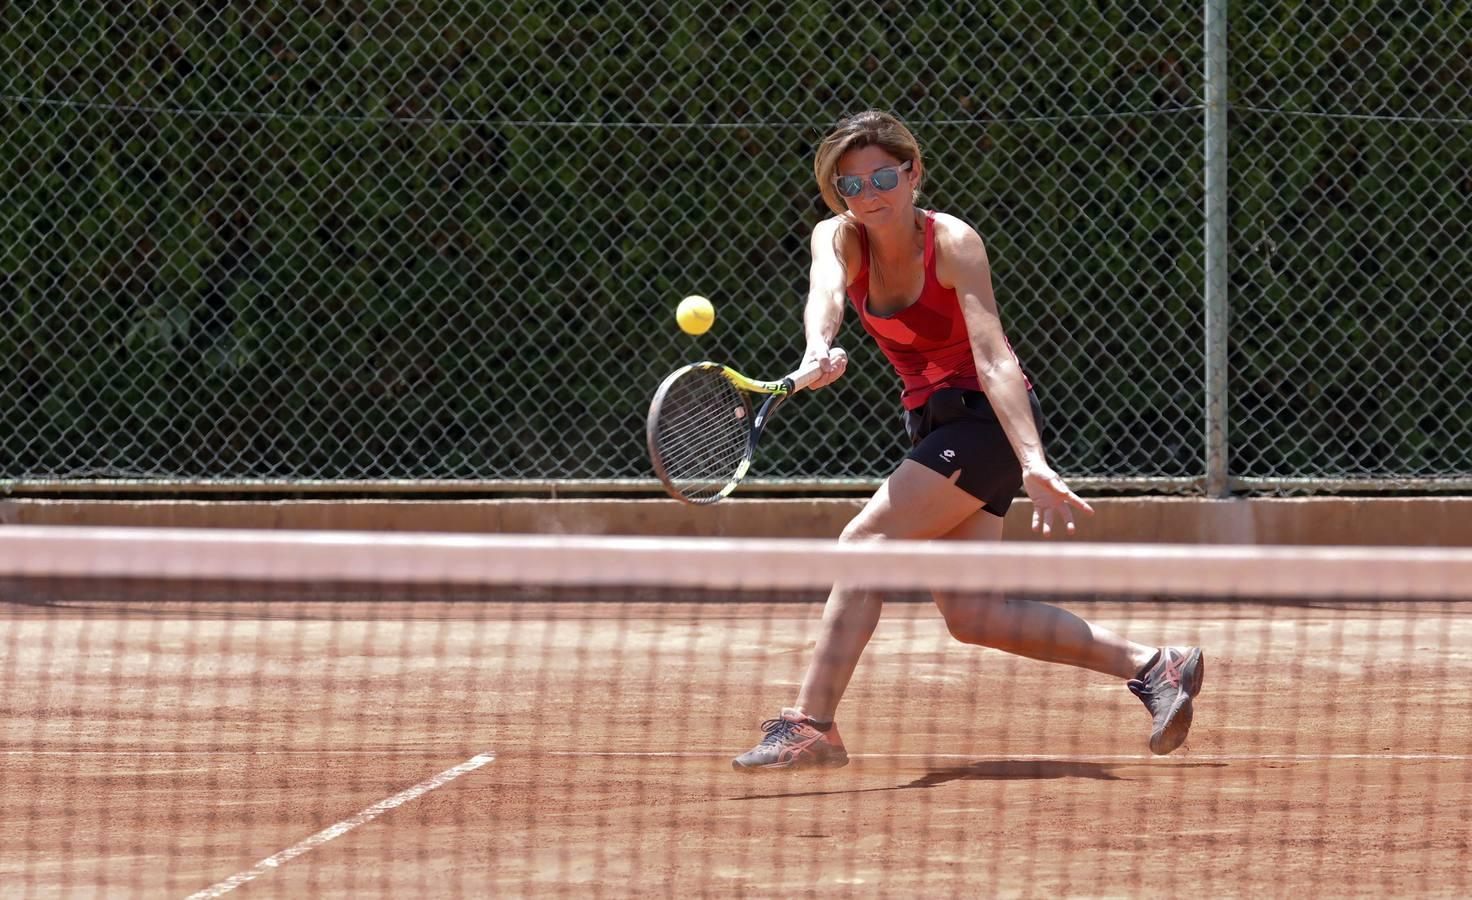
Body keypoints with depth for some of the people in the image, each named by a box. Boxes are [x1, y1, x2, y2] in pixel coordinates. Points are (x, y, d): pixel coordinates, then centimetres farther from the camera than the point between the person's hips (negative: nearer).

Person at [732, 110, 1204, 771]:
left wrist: (1033, 465, -38)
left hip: (986, 419, -7)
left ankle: (810, 725, -18)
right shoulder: (837, 239, -1)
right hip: (933, 422, 7)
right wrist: (818, 348, -50)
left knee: (864, 543, -18)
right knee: (970, 616, -1)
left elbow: (992, 357, -27)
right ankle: (1151, 666, 4)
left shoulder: (953, 242, -16)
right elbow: (825, 292, -26)